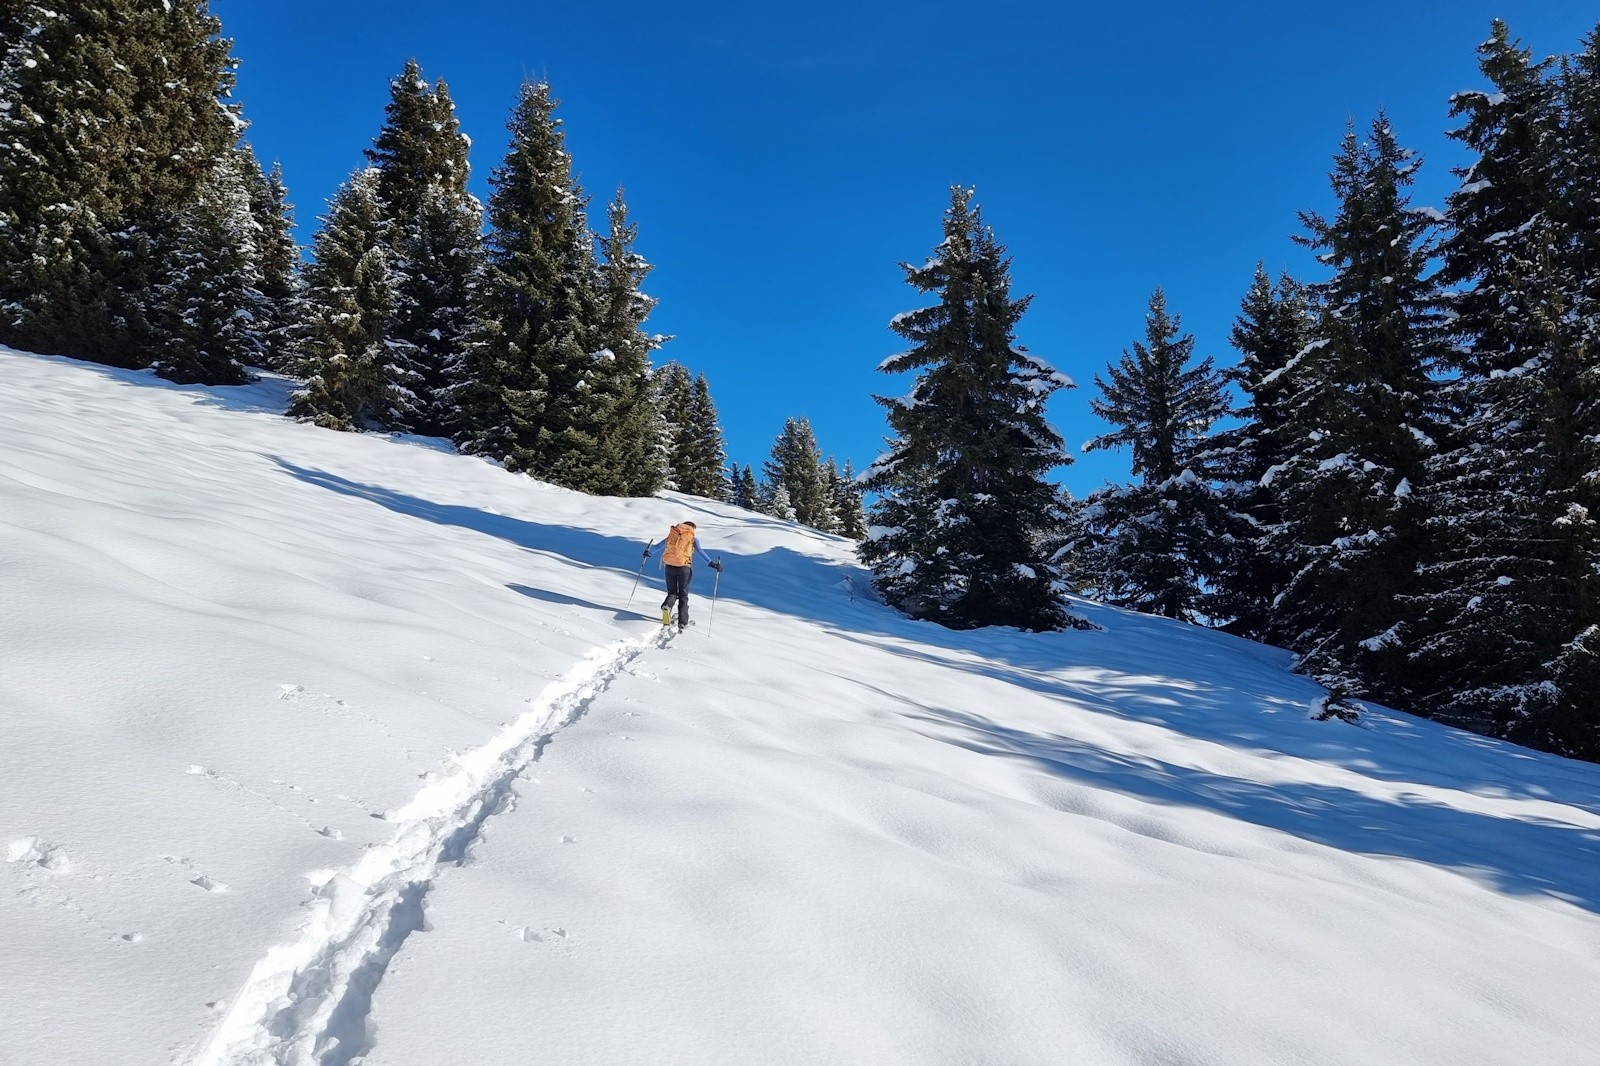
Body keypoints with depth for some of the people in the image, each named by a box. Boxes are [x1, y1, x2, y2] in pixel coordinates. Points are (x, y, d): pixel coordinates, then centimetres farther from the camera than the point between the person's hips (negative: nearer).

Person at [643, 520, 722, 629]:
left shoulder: (672, 534, 15)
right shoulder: (693, 538, 7)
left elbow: (658, 546, 21)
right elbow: (700, 552, -8)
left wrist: (649, 553, 38)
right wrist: (712, 563, -13)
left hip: (670, 566, 2)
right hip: (684, 568, -2)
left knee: (672, 592, 17)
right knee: (683, 596, 9)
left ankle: (667, 605, -16)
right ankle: (682, 622, 2)